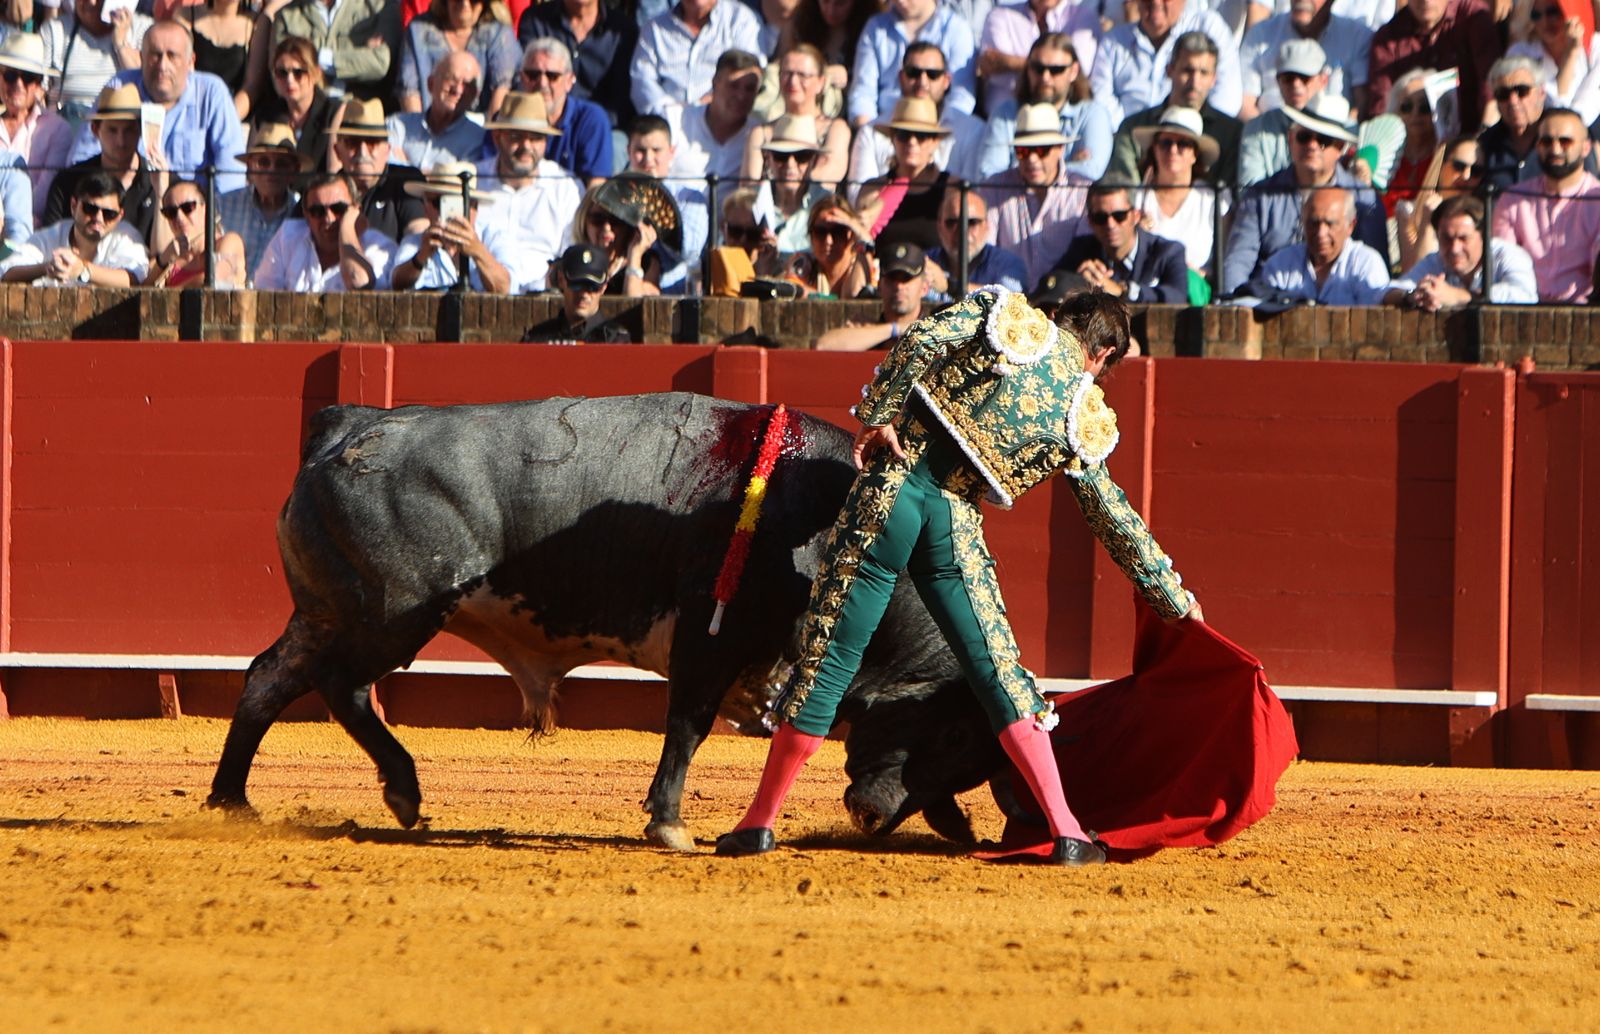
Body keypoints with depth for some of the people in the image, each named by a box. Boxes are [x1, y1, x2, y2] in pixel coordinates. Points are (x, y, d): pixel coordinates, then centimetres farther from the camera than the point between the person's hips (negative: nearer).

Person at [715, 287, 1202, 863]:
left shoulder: (1005, 314, 9)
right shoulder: (1083, 416, 12)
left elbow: (921, 341, -8)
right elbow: (1115, 519, 17)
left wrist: (878, 416, -4)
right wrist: (1175, 600, 27)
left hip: (892, 490, -1)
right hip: (957, 527, 1)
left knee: (828, 658, 4)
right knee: (999, 673, 8)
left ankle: (761, 820, 9)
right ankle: (1066, 832, 2)